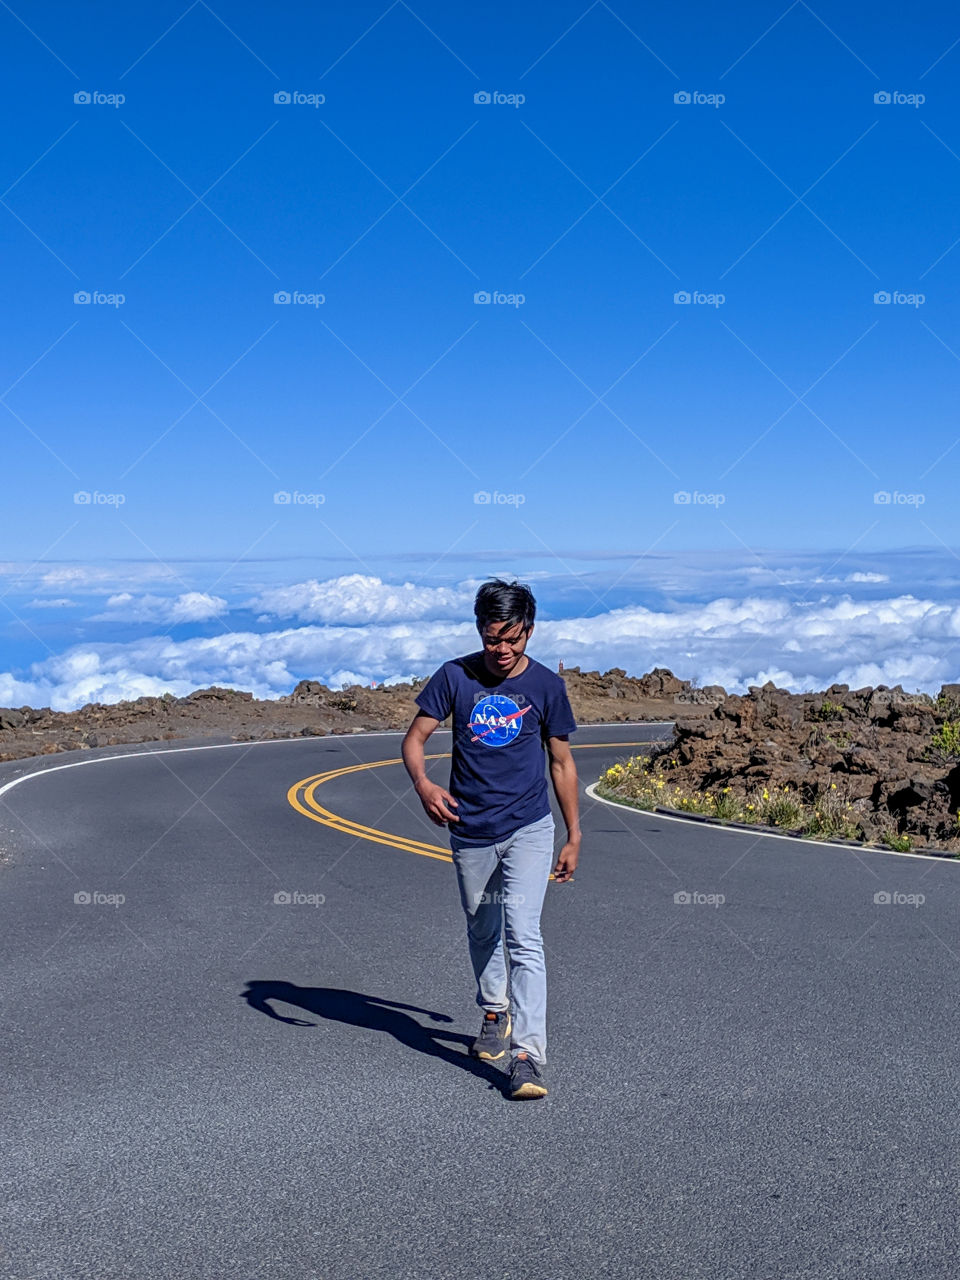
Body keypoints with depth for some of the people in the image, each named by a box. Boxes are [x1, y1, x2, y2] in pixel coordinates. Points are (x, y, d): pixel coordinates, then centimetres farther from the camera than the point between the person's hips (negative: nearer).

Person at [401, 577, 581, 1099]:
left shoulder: (546, 685, -2)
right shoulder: (454, 676, -4)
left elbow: (561, 762, 6)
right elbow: (414, 737, -2)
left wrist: (573, 836, 7)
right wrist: (423, 784, -24)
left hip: (529, 829, -2)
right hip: (469, 830, 2)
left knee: (522, 935, -14)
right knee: (482, 932, 18)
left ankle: (528, 1055, -14)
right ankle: (495, 1015, 42)